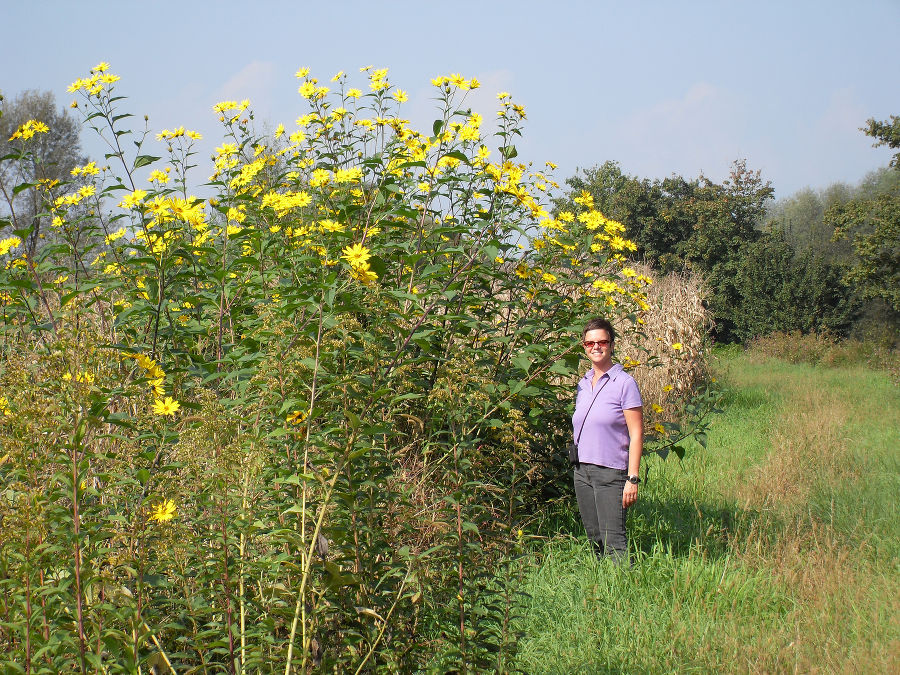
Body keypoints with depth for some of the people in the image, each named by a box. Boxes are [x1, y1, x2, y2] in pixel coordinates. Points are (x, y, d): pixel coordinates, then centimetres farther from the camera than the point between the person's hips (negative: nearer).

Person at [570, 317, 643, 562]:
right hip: (582, 470, 7)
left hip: (611, 471, -7)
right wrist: (577, 465, 14)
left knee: (613, 541, -11)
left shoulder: (624, 383, -7)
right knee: (595, 539, 10)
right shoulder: (583, 384, 12)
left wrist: (632, 479, -14)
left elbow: (636, 434, -9)